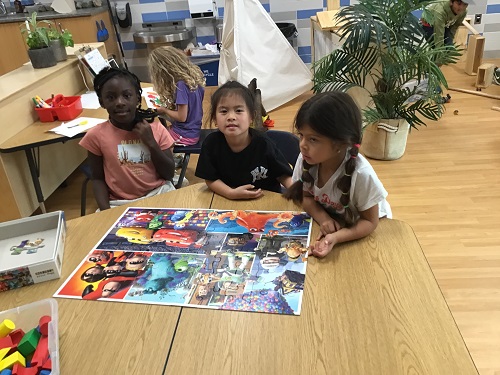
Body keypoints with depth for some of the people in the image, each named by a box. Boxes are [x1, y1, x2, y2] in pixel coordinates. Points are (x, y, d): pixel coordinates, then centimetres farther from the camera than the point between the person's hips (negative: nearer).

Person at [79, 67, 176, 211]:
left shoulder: (156, 128, -3)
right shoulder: (96, 135, -5)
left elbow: (169, 174, -2)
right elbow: (98, 179, 3)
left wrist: (151, 142, -14)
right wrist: (105, 210, -14)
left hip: (158, 194, 1)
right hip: (120, 202, 0)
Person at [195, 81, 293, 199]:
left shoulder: (263, 144, -15)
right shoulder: (211, 143, -12)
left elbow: (284, 175, -5)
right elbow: (210, 179, -4)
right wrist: (231, 193, -21)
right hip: (228, 199, 2)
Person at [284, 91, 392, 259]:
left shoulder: (361, 173, -34)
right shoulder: (305, 159, -24)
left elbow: (369, 221, -21)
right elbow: (307, 196, -6)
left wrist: (335, 238, -37)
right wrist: (322, 218, -25)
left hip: (362, 227, -3)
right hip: (329, 221, 3)